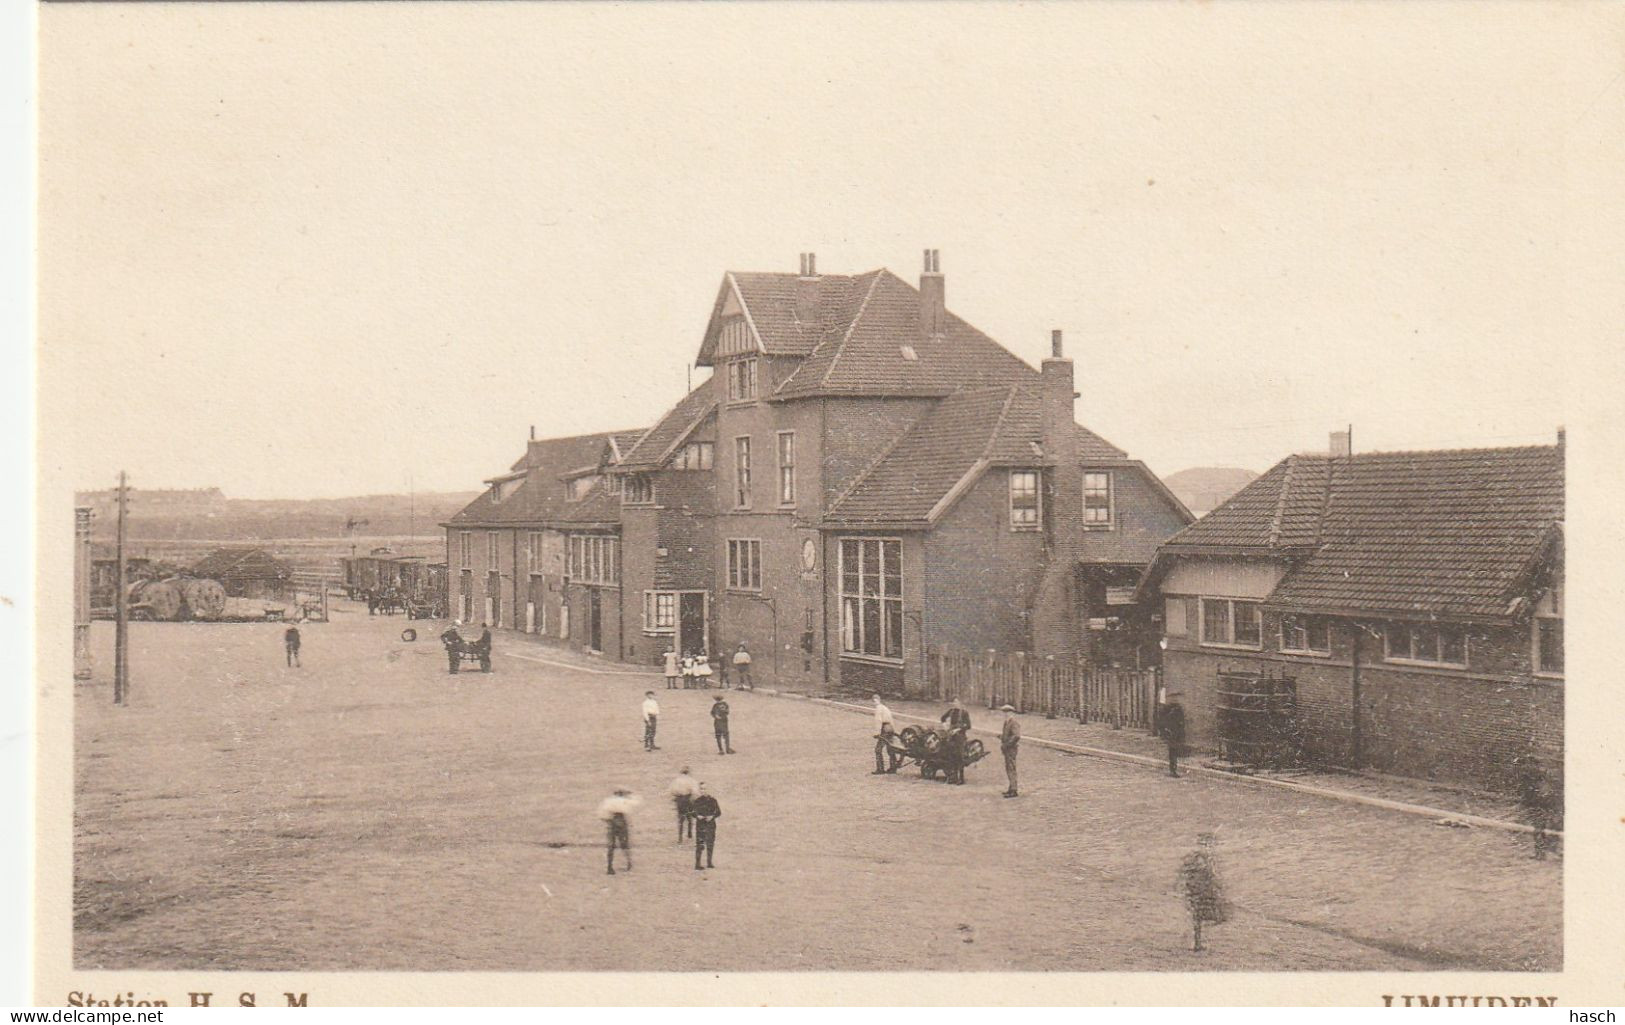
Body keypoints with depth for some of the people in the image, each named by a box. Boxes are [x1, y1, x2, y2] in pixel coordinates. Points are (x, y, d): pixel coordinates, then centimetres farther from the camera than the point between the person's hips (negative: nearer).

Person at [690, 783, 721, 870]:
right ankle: (697, 865, -6)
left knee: (710, 844, 6)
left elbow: (718, 812, 7)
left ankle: (709, 863, 20)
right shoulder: (697, 801, -1)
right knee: (699, 844, -7)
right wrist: (697, 816, -14)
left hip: (710, 824, 2)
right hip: (700, 824, -2)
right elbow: (690, 811, 4)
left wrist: (712, 817, -11)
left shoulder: (712, 800, 3)